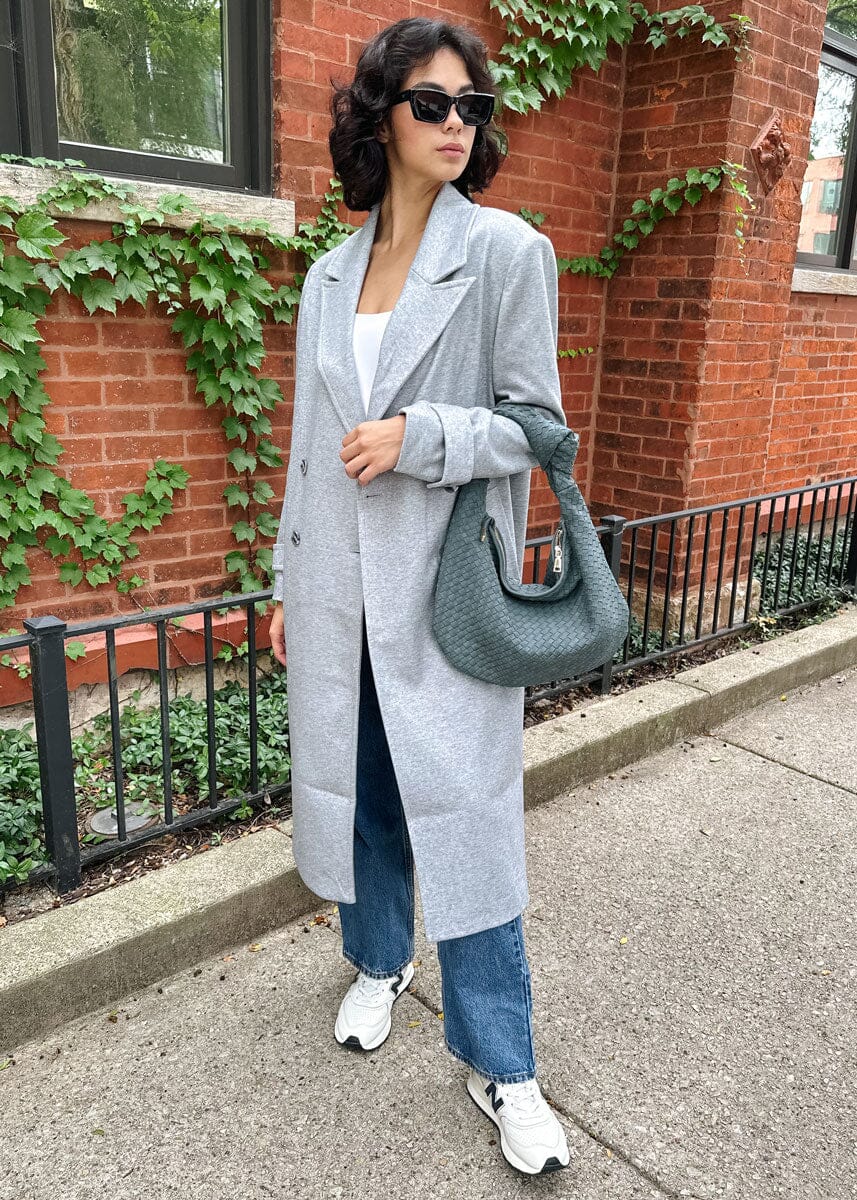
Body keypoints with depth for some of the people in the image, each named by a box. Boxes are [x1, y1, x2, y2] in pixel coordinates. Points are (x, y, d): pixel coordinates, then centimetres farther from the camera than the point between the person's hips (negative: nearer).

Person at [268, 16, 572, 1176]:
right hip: (339, 589, 5)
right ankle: (379, 963, 43)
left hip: (446, 589, -4)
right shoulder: (330, 272, 11)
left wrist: (420, 436, -20)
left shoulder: (508, 252, -3)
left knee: (465, 813, 0)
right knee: (355, 787, 16)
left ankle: (501, 1065, 20)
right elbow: (310, 441, 13)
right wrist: (290, 581, 14)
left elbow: (535, 422, -4)